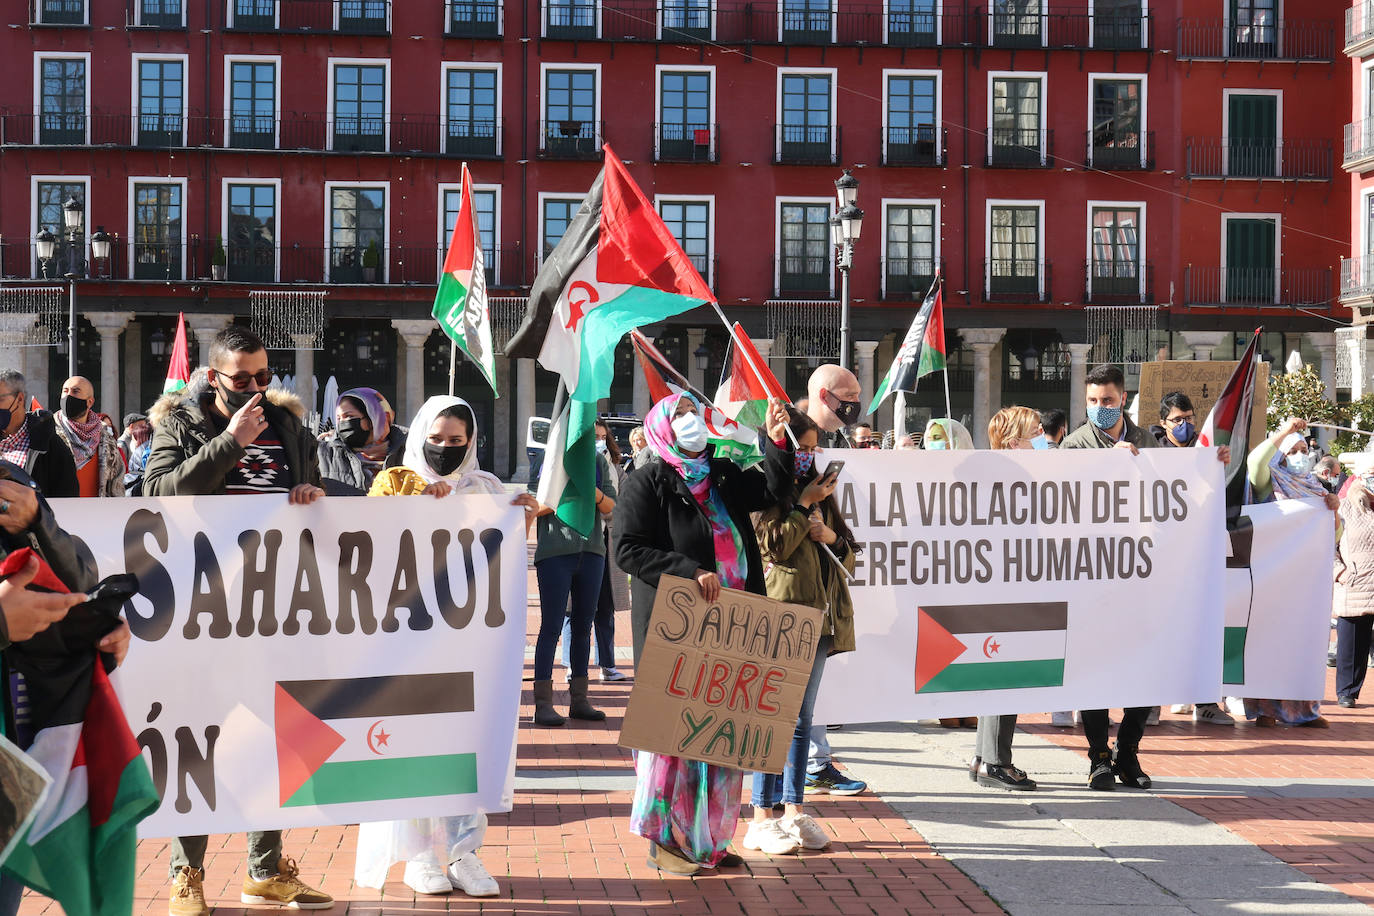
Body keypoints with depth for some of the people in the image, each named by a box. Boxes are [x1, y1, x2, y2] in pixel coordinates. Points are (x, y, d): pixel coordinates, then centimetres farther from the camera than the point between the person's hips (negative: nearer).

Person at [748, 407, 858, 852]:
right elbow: (773, 546, -15)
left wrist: (831, 537, -1)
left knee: (802, 717, 11)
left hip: (820, 614, 7)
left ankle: (794, 810, 17)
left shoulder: (817, 490, 19)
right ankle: (762, 817, -2)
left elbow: (848, 556, 20)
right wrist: (804, 505, -10)